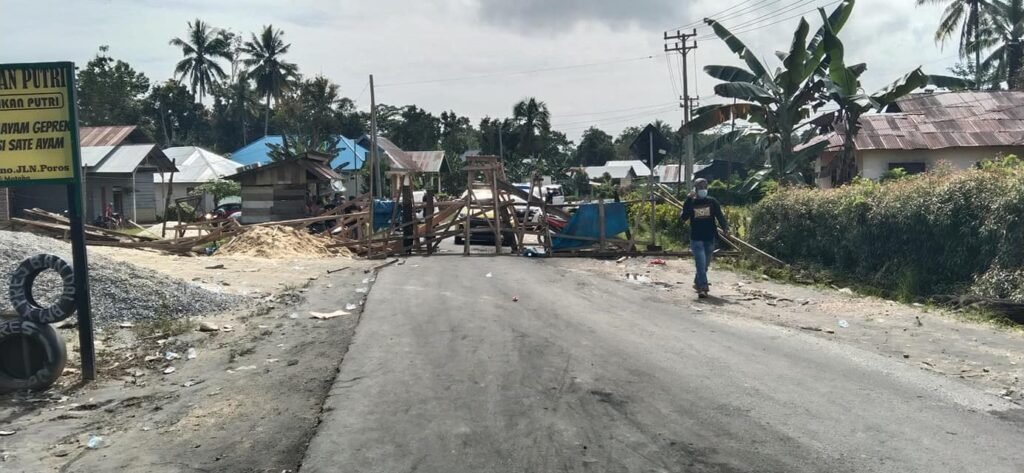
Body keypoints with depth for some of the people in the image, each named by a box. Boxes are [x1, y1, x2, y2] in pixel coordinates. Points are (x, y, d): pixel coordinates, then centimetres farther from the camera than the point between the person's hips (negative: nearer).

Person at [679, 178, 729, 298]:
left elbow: (720, 216, -2)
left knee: (705, 264, 14)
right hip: (696, 238, -3)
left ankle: (698, 283, 34)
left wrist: (725, 228, -20)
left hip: (710, 238, 3)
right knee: (701, 264, -13)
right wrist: (689, 199, -17)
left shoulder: (712, 202, 4)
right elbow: (684, 217, -12)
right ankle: (703, 287, -16)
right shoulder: (691, 203, 1)